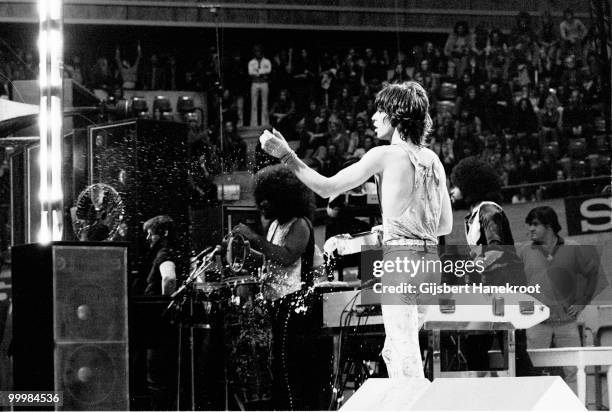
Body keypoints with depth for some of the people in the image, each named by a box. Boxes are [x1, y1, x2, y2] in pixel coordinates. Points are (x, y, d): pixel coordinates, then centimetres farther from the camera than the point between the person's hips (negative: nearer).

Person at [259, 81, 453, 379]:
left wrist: (286, 155, -2)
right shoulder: (432, 159, 12)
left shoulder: (385, 155, -8)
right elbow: (446, 226, 17)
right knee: (393, 351, 17)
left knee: (404, 352, -6)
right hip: (429, 258, 8)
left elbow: (327, 188, -8)